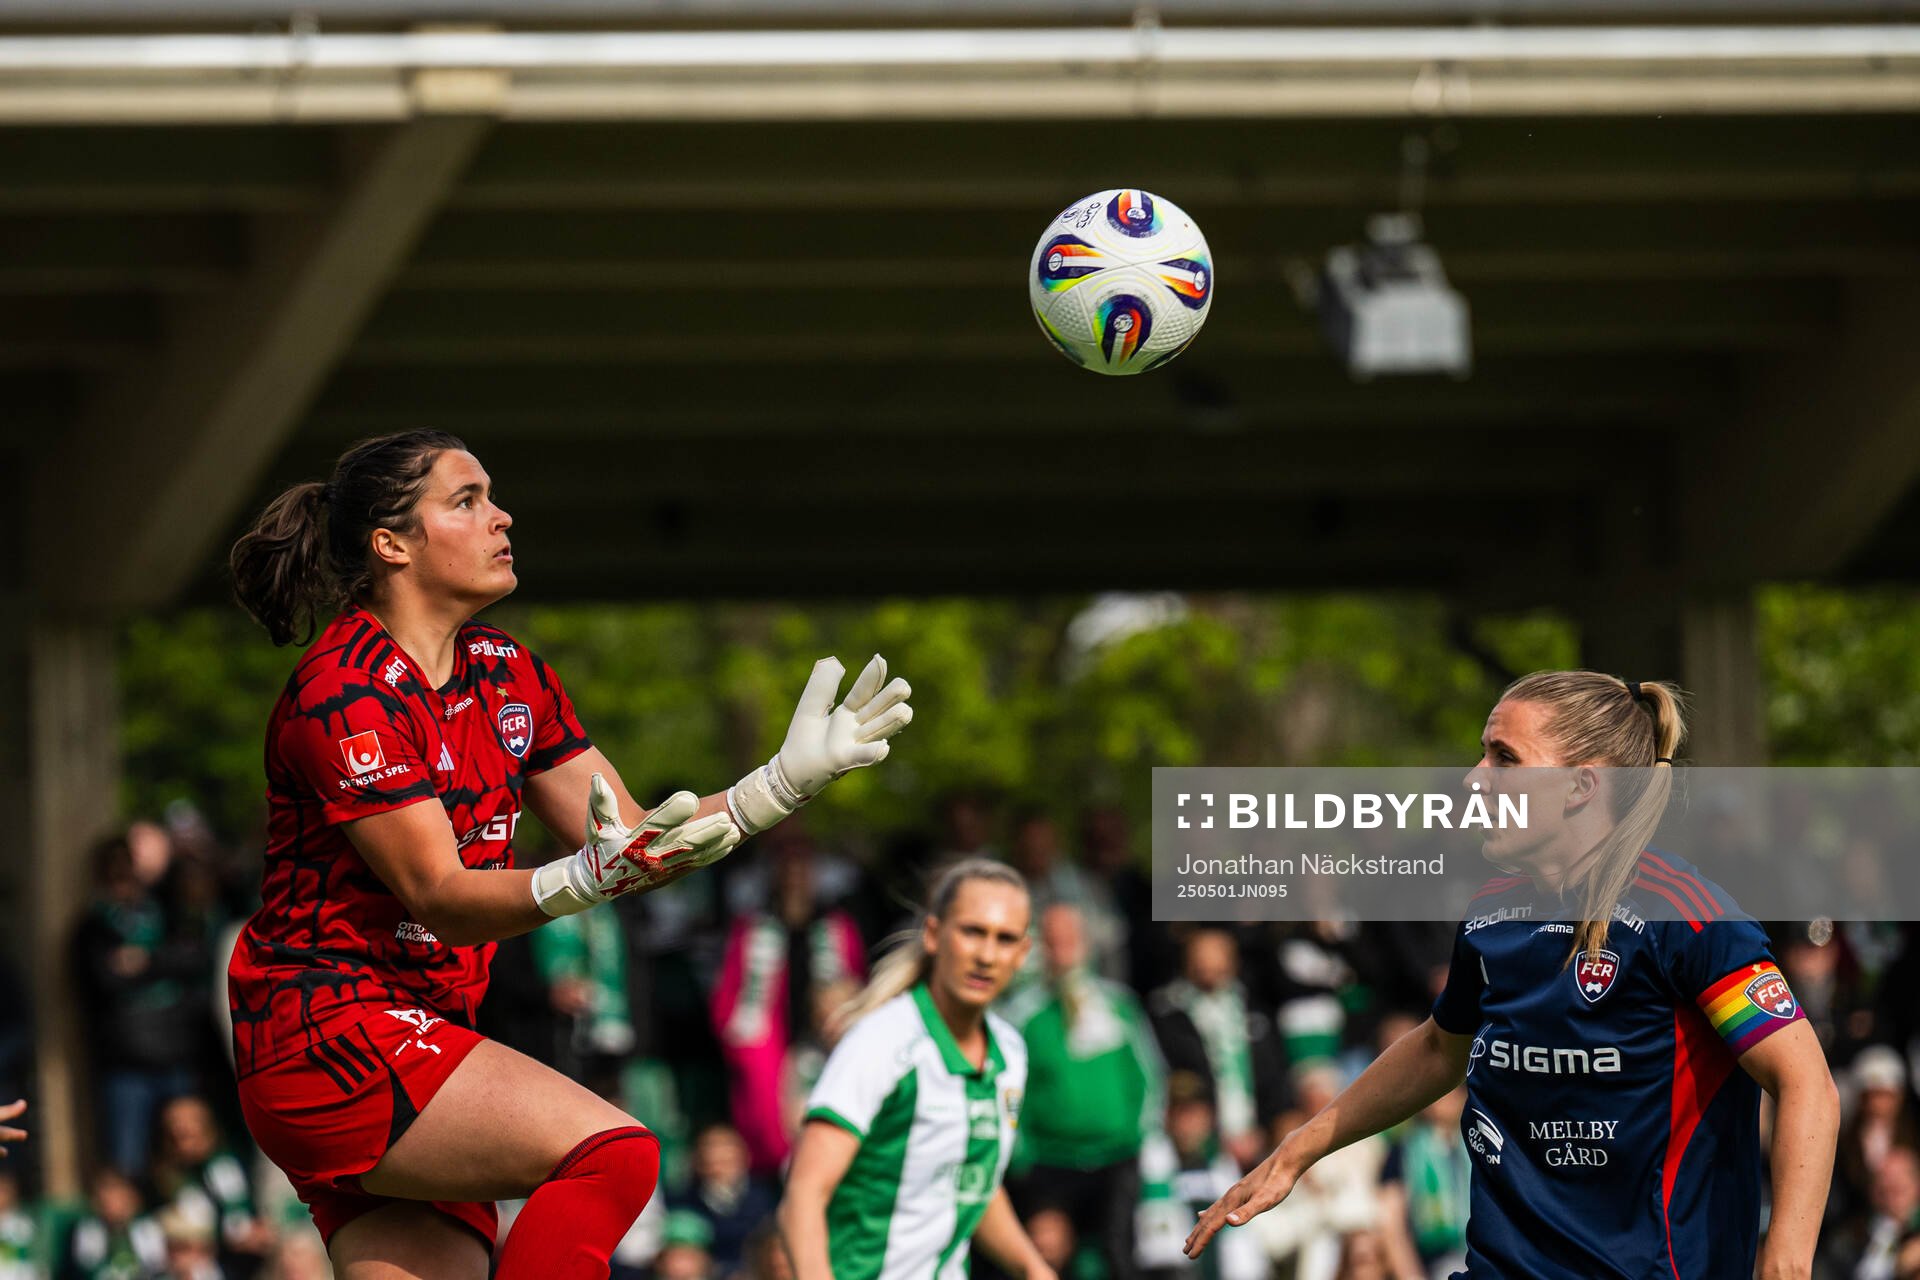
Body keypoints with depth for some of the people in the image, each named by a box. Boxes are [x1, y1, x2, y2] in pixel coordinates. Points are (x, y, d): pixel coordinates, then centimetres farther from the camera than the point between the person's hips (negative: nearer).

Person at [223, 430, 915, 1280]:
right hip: (330, 1034, -9)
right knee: (612, 1153, -24)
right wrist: (588, 879, -36)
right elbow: (439, 897, -20)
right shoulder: (345, 693, -14)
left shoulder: (508, 676, 13)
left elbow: (632, 836, 14)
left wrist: (785, 781, 2)